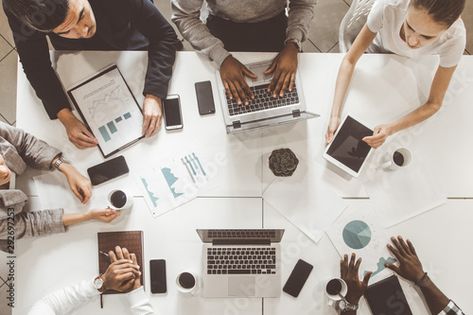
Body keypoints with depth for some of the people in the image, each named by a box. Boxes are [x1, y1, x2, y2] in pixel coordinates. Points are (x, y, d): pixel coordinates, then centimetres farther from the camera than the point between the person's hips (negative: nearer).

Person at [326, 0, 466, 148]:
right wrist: (335, 115, -47)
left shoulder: (455, 38, -42)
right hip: (380, 50, 0)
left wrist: (390, 129, -49)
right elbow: (350, 60, -35)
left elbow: (434, 104, -32)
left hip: (414, 64, 0)